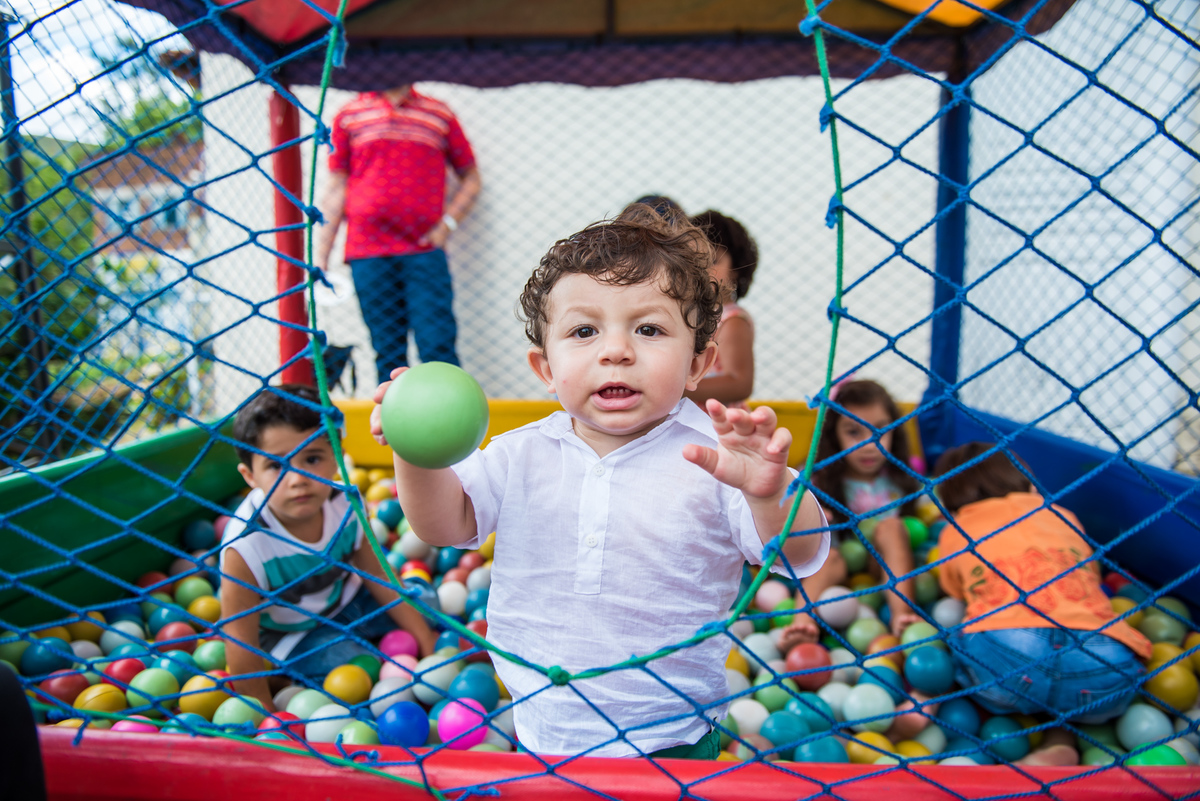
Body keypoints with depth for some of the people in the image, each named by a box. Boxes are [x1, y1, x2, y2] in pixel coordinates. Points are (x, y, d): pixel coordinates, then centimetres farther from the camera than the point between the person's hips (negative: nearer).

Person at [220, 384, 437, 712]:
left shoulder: (345, 507, -21)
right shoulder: (245, 546, -36)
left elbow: (380, 581, -7)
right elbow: (239, 639, -26)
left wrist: (426, 641, -5)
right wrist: (267, 716, -19)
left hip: (345, 602, 5)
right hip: (287, 634, -5)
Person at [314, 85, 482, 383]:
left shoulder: (440, 114, 12)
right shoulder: (349, 115, 13)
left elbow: (471, 178, 16)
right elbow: (336, 188, 12)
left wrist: (447, 223, -1)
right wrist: (319, 256, 7)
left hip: (425, 250, -1)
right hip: (368, 252, 1)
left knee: (437, 347, -10)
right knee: (388, 352, 2)